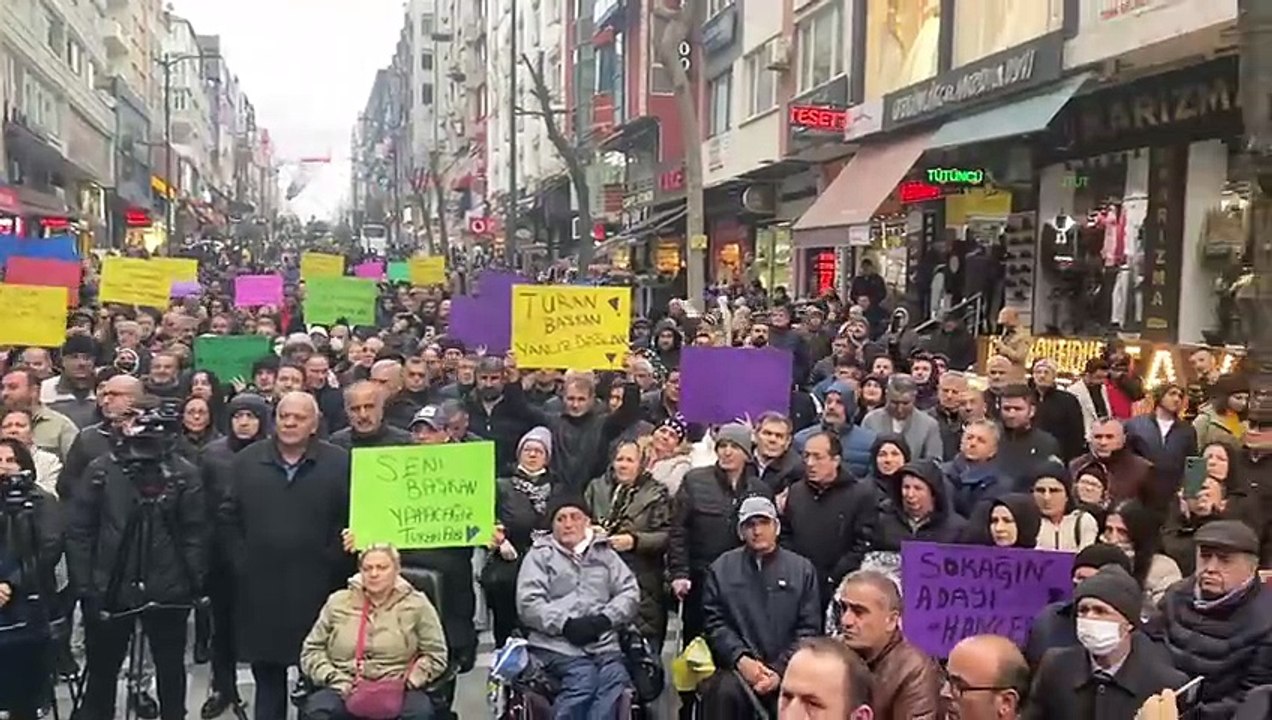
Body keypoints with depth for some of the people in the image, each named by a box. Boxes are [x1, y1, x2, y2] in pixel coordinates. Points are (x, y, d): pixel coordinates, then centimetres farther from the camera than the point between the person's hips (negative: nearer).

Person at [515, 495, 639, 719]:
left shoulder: (605, 553, 23)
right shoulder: (540, 555, 13)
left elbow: (630, 592, 14)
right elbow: (528, 604, 1)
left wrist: (604, 620, -4)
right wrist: (565, 624, -12)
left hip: (603, 642, 3)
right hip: (557, 643, -2)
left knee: (616, 679, -28)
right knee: (584, 679, -31)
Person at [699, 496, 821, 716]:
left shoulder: (802, 569, 9)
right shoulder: (721, 568, 10)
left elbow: (809, 628, 4)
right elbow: (714, 622, 4)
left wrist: (780, 670, -7)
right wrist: (741, 658, -11)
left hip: (786, 668, 0)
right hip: (736, 666, 0)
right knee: (725, 691, -31)